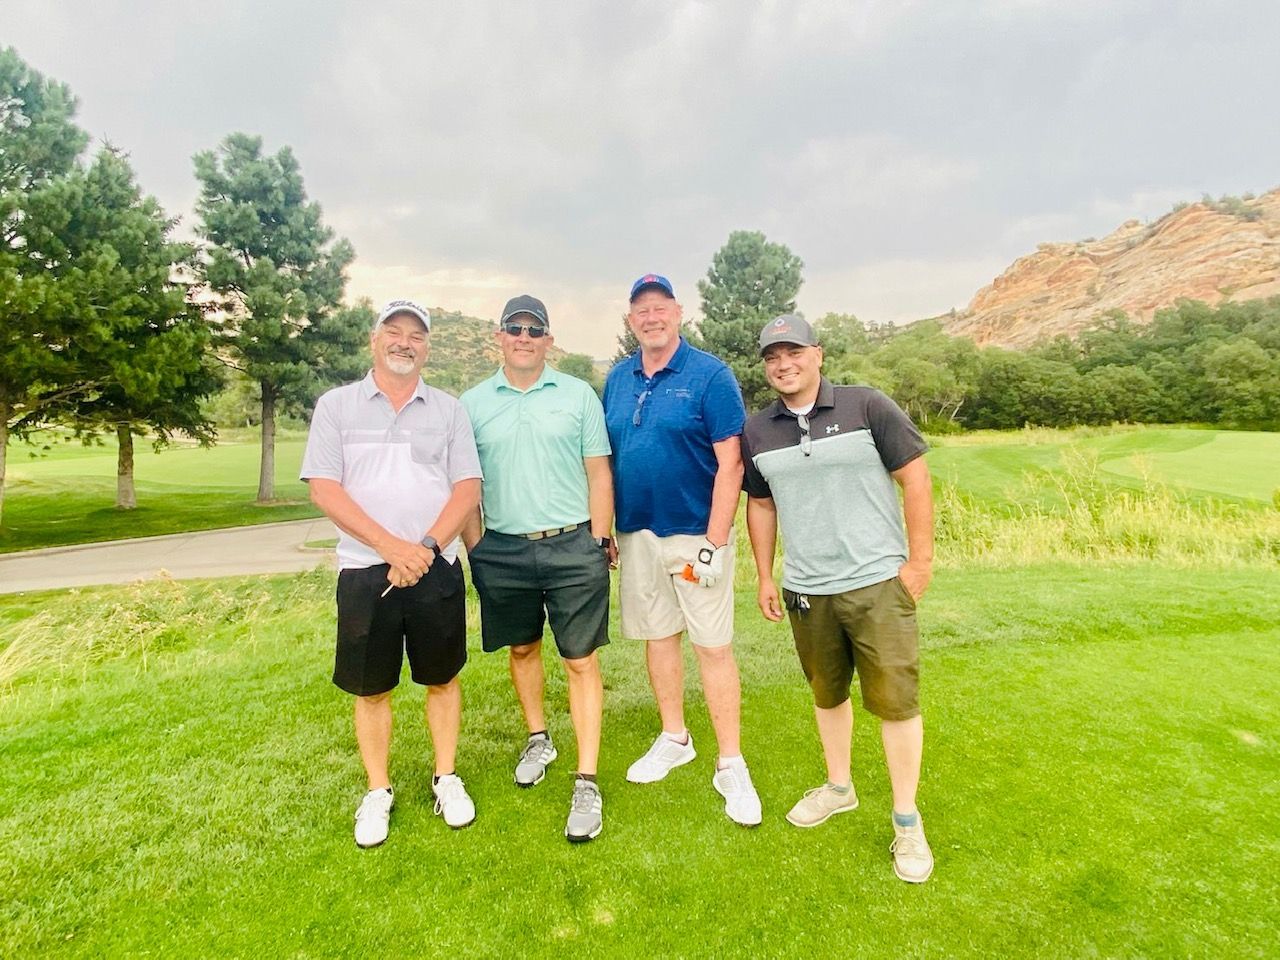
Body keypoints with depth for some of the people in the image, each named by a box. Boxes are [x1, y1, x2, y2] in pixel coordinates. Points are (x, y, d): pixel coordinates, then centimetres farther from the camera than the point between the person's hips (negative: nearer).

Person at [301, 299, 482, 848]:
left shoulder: (448, 410, 7)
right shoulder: (336, 406, 4)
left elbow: (468, 487, 1)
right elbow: (323, 489, -5)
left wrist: (427, 547, -13)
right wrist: (391, 546, -15)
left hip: (436, 568, 1)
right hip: (365, 569, 0)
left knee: (442, 678, 11)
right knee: (371, 688, 10)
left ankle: (446, 779, 29)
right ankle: (378, 792, 28)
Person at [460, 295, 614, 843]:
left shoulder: (578, 395, 2)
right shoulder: (473, 403, 5)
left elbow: (599, 473, 2)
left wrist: (599, 542, -2)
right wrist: (474, 549, 3)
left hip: (572, 547, -2)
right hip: (503, 551, 2)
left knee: (581, 661, 0)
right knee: (522, 648, 18)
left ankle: (587, 784, 10)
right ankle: (537, 740, 41)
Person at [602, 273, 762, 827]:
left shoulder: (710, 375, -8)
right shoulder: (618, 378, 8)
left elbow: (730, 463, -12)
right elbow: (604, 458, 13)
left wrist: (715, 543, -17)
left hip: (696, 533, -5)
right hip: (637, 532, 5)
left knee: (713, 646, 1)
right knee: (657, 635, 15)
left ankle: (731, 766, 16)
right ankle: (674, 739, 34)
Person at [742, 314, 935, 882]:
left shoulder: (867, 407, -6)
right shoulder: (757, 431, 5)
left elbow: (914, 477, -5)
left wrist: (920, 559, -8)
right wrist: (764, 576, 11)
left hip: (878, 581, -3)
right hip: (805, 590, 4)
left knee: (894, 698, 2)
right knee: (826, 693, 18)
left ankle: (906, 821, 21)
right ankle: (838, 787, 40)